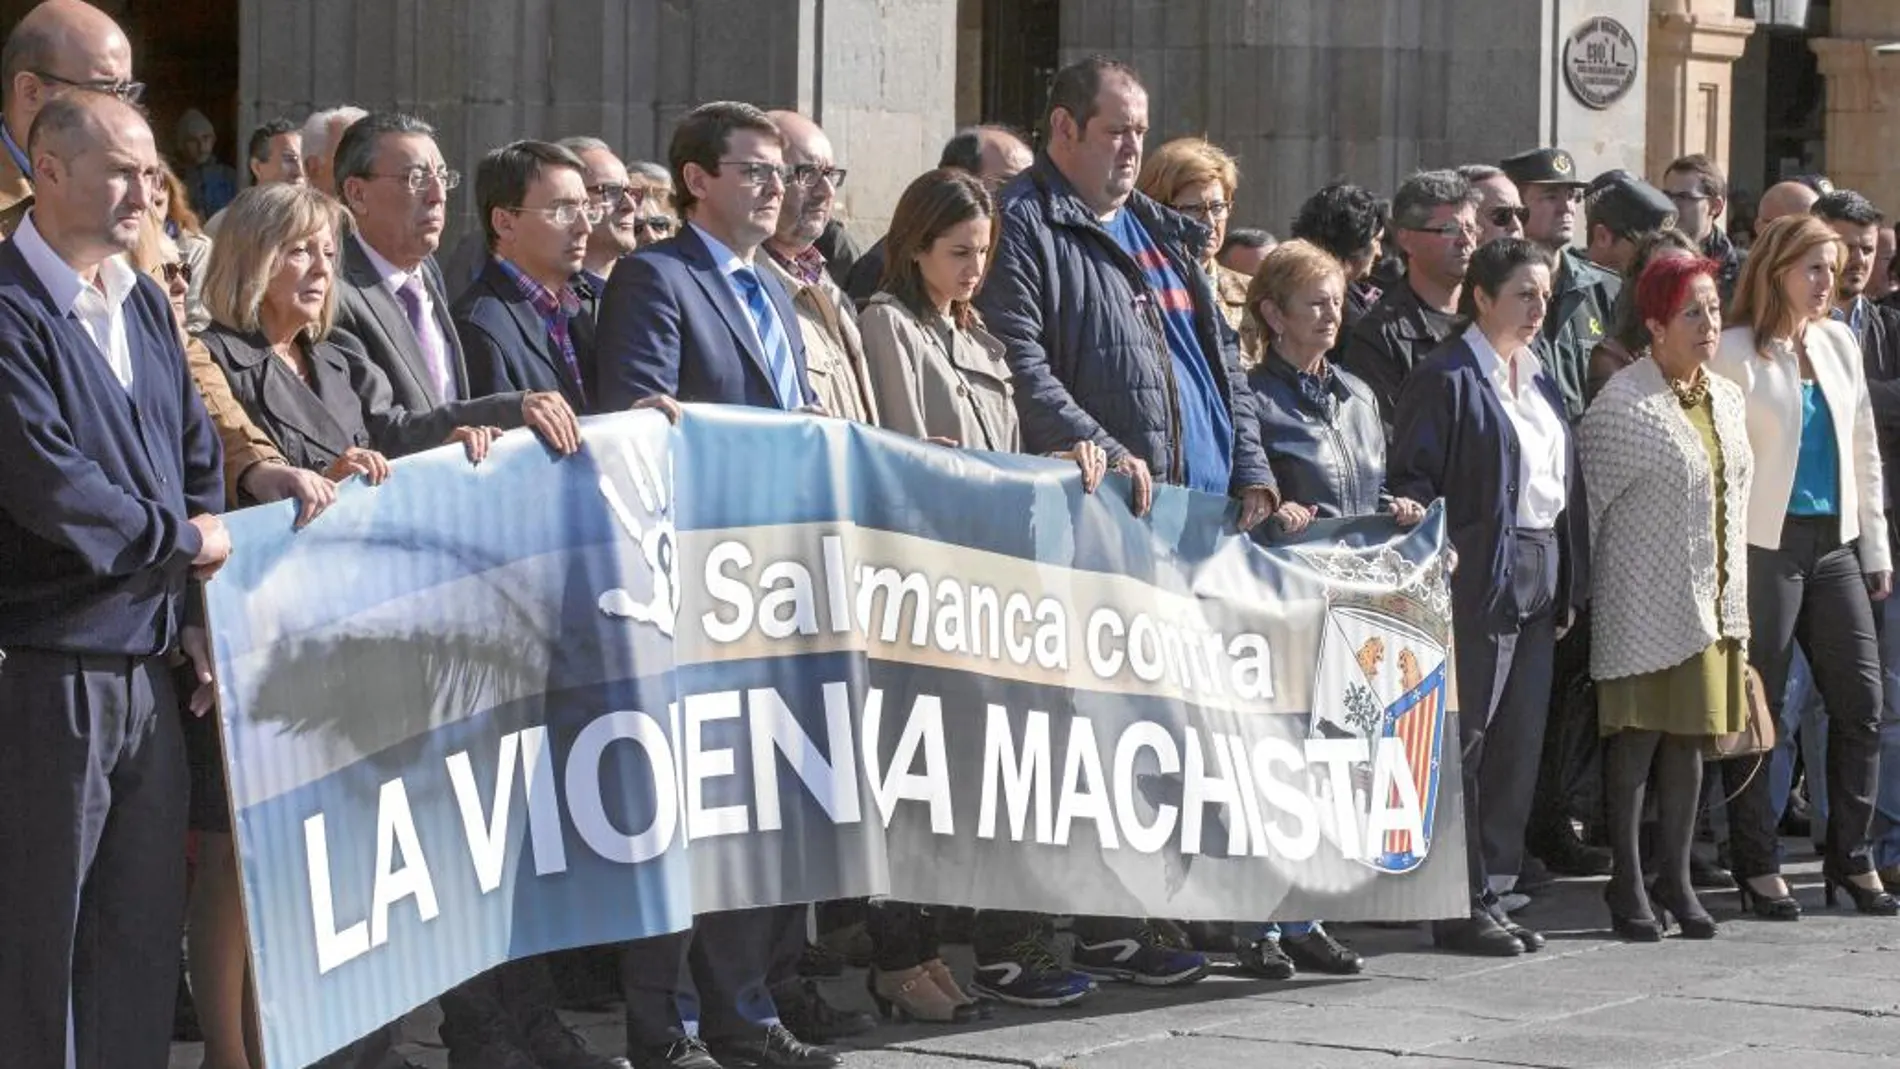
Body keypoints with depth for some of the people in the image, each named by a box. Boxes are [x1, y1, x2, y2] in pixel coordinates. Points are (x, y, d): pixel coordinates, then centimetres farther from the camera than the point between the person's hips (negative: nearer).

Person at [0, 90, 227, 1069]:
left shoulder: (143, 303, 12)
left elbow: (199, 461, 14)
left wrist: (200, 615, 3)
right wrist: (180, 540, -7)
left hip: (151, 667, 7)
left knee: (145, 921, 12)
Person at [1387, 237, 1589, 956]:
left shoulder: (1540, 384, 17)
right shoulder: (1447, 379, -7)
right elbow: (1409, 479, -11)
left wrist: (1569, 585, 16)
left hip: (1537, 585, 8)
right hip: (1476, 581, -8)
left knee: (1518, 744, 8)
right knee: (1465, 742, -5)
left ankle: (1487, 890, 15)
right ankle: (1460, 906, -1)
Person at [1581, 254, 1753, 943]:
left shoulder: (1726, 399, 11)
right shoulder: (1624, 405, -11)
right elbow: (1587, 500, -9)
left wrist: (1735, 600, 16)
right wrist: (1579, 591, -7)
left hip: (1711, 601, 7)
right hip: (1644, 603, -7)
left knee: (1691, 736, 9)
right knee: (1636, 737, -3)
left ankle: (1676, 879, 16)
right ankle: (1627, 885, 4)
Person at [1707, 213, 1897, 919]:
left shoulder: (1838, 343, 13)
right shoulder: (1736, 351, -7)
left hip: (1833, 544, 6)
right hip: (1764, 544, -6)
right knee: (1756, 707, 0)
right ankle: (1758, 869, 7)